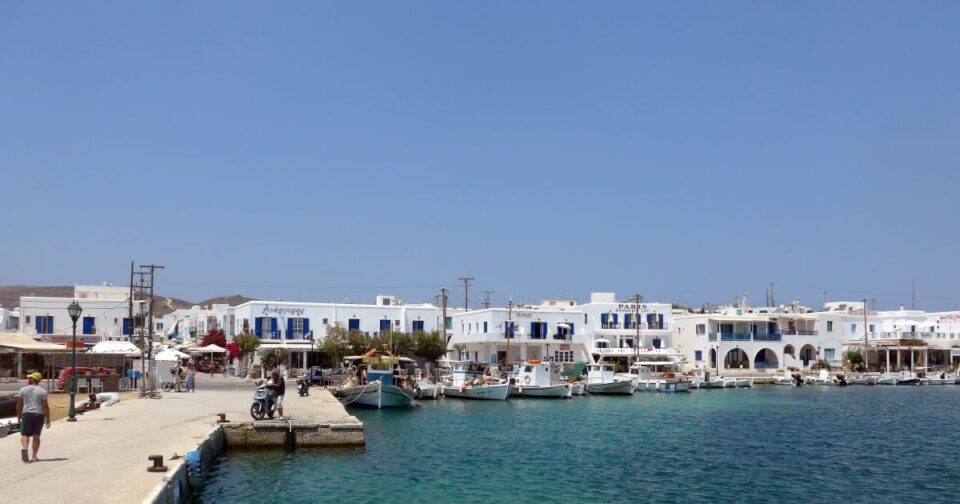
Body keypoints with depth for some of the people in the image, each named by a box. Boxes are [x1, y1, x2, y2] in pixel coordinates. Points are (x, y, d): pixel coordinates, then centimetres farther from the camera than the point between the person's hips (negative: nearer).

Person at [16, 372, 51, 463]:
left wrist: (18, 416, 18)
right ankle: (34, 456, 11)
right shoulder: (42, 391, -3)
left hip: (27, 414, 0)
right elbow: (45, 406, -7)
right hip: (39, 415, 0)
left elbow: (19, 404, 4)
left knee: (25, 434, 5)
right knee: (36, 436, 11)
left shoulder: (23, 390, 0)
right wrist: (48, 419, -3)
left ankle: (24, 447, -26)